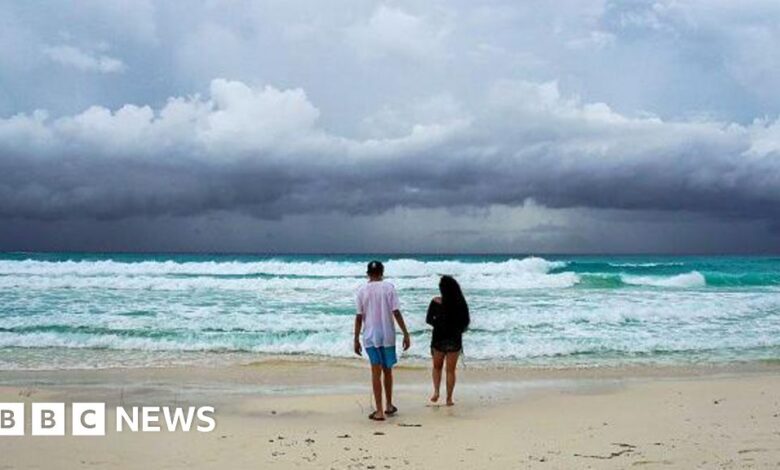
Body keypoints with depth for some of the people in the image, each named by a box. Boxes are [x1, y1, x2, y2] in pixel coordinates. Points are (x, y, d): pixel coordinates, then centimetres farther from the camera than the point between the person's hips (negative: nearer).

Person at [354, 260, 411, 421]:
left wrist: (356, 339, 5)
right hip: (387, 335, 0)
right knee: (387, 371, 15)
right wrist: (406, 334, -5)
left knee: (376, 372, 1)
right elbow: (396, 312, -9)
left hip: (370, 337, 0)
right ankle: (389, 406, 28)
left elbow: (359, 317, -2)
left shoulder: (362, 291, -1)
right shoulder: (389, 287, -4)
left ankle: (379, 411, -3)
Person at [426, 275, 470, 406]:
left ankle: (436, 391, 4)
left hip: (439, 338, -1)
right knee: (451, 370, 12)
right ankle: (449, 398, 14)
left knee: (437, 367, 20)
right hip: (455, 340, 1)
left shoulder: (436, 302, -11)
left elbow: (428, 320, -2)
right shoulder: (461, 304, -7)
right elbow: (466, 323, 1)